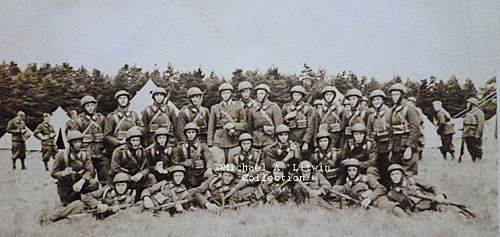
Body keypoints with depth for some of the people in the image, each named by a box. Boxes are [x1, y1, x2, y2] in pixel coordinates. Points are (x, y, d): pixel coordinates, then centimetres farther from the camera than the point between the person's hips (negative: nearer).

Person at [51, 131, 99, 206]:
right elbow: (54, 173, -10)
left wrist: (81, 181, -33)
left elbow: (90, 171, -14)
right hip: (65, 188, -1)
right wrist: (63, 173, -33)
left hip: (78, 183, 2)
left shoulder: (85, 155, -6)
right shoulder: (62, 155, -13)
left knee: (94, 184, -27)